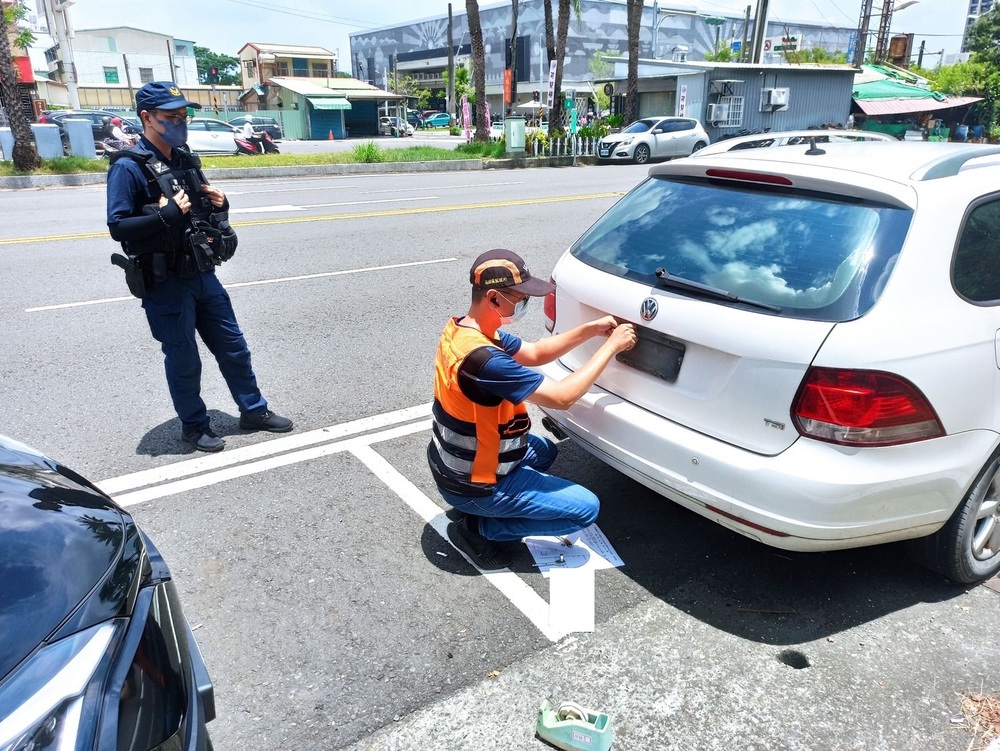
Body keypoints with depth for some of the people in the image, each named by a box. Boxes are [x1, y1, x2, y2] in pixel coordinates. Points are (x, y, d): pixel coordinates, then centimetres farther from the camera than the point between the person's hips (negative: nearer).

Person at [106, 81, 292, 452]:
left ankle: (254, 410, 30)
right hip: (165, 284, -7)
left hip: (203, 275, 7)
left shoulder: (185, 159, 10)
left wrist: (219, 204, -2)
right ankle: (194, 426, 26)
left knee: (233, 346, 14)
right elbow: (118, 227, -17)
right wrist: (166, 215, -28)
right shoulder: (128, 167, -13)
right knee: (183, 359, 7)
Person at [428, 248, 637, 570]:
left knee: (544, 450, 30)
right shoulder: (484, 358, -33)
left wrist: (591, 329, -5)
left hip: (452, 464, 9)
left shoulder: (461, 328, -3)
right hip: (472, 483, -9)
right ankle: (478, 527, 1)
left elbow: (535, 353, 6)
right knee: (586, 508, -3)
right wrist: (611, 346, -17)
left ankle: (472, 508, 18)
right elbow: (562, 396, -27)